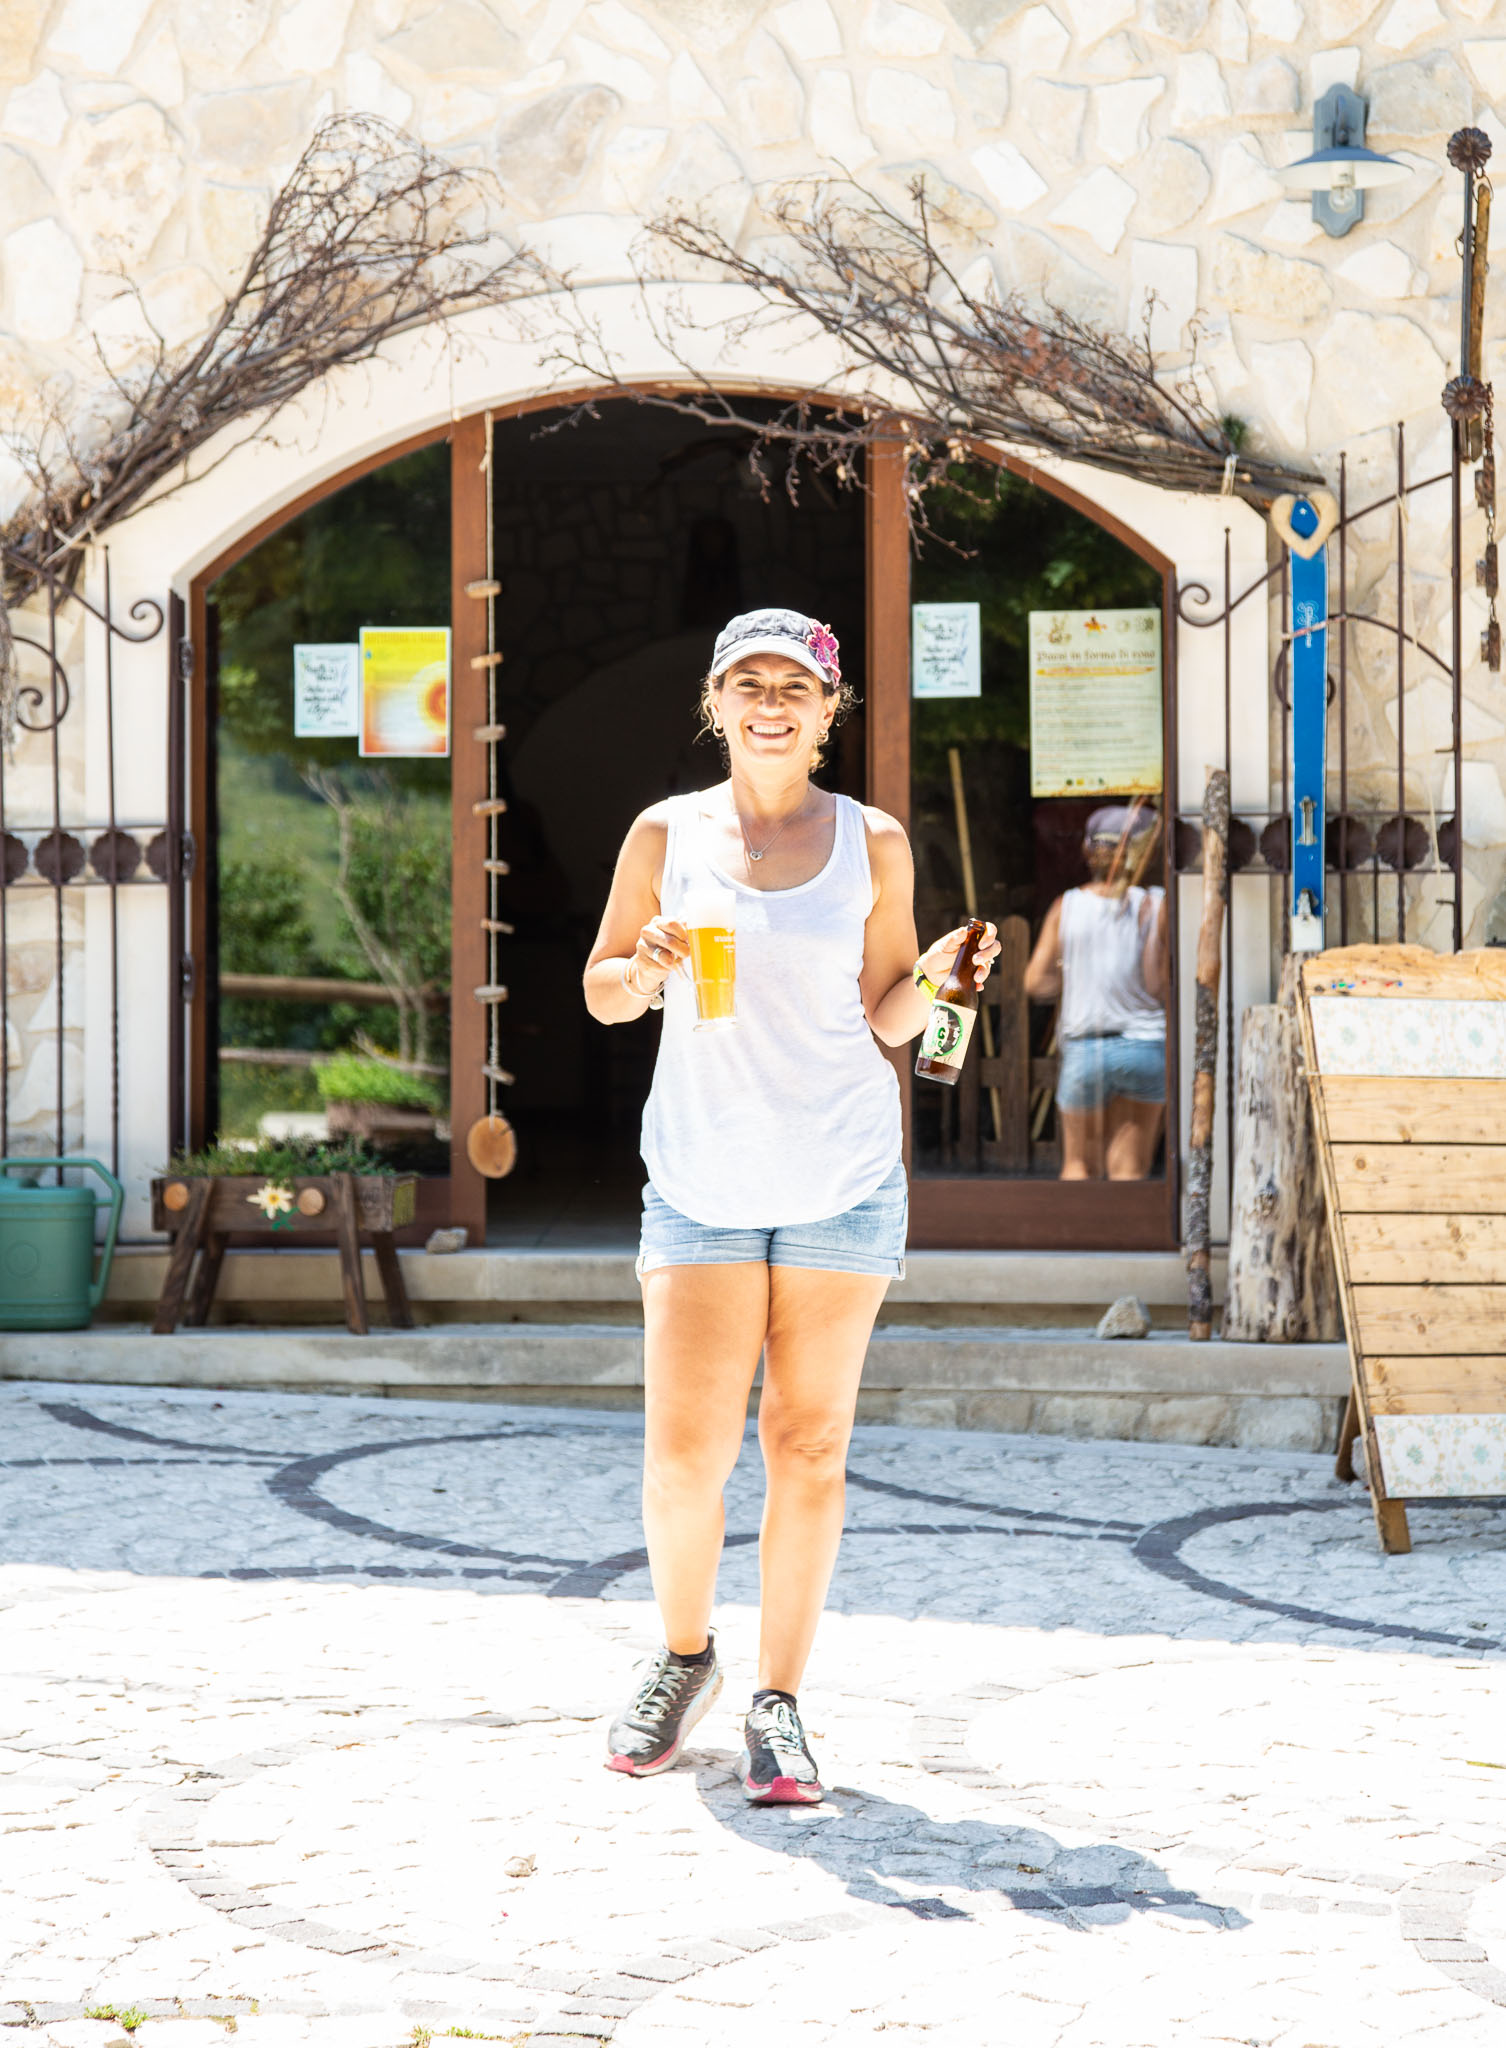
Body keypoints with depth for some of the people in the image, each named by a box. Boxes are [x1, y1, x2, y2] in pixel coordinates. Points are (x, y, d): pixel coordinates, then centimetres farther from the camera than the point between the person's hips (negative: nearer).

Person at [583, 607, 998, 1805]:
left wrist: (933, 978, -13)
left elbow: (884, 1021, 7)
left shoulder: (873, 844, 3)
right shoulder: (667, 834, 3)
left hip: (843, 1178, 0)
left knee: (810, 1441, 0)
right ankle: (685, 1657, 19)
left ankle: (778, 1703, 9)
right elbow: (603, 993, 9)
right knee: (686, 1449, -6)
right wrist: (647, 968, -13)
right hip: (703, 1178, 0)